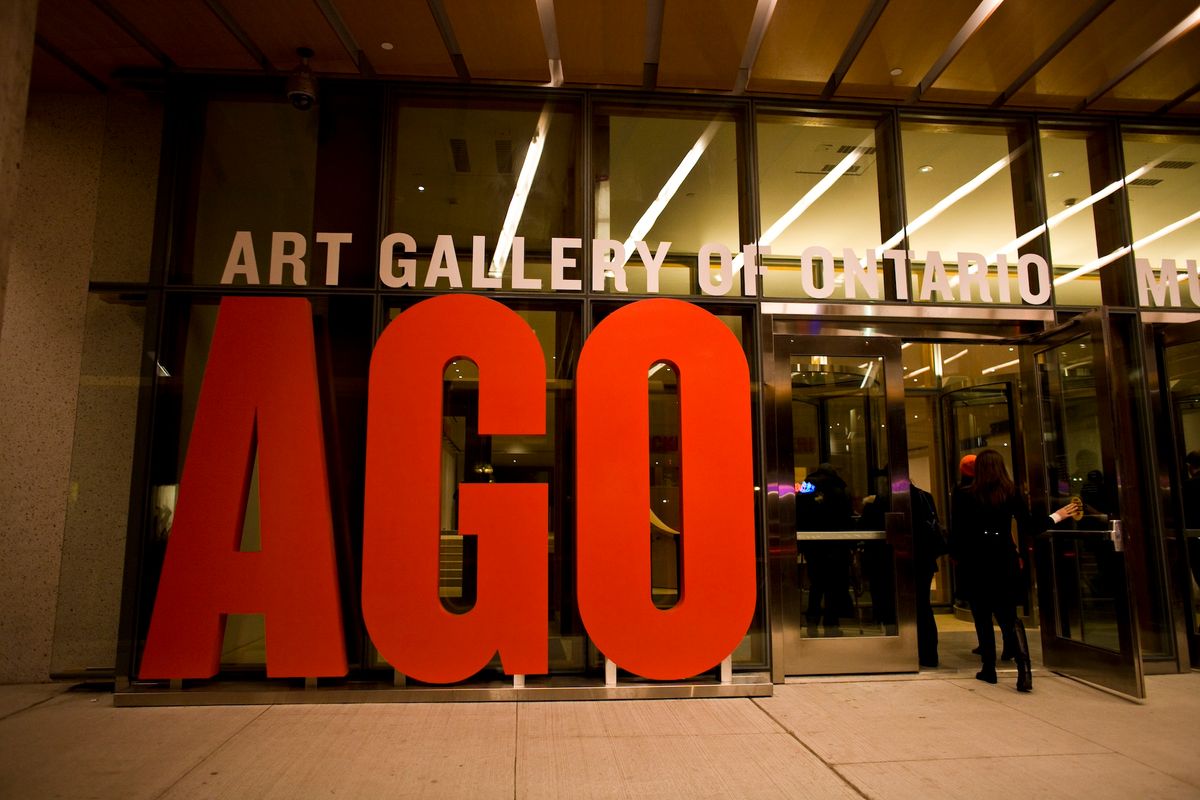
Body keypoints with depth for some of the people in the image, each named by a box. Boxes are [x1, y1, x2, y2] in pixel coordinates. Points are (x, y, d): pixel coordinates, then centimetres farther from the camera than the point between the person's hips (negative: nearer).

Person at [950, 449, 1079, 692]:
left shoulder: (964, 497, -6)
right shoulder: (1012, 494, -1)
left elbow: (957, 534, -5)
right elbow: (1029, 527, -2)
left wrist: (959, 556, 12)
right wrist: (1057, 516, 14)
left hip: (975, 565, -2)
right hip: (1005, 562, 2)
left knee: (983, 619, 12)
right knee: (1009, 617, 6)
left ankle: (989, 669, 16)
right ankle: (1024, 671, -10)